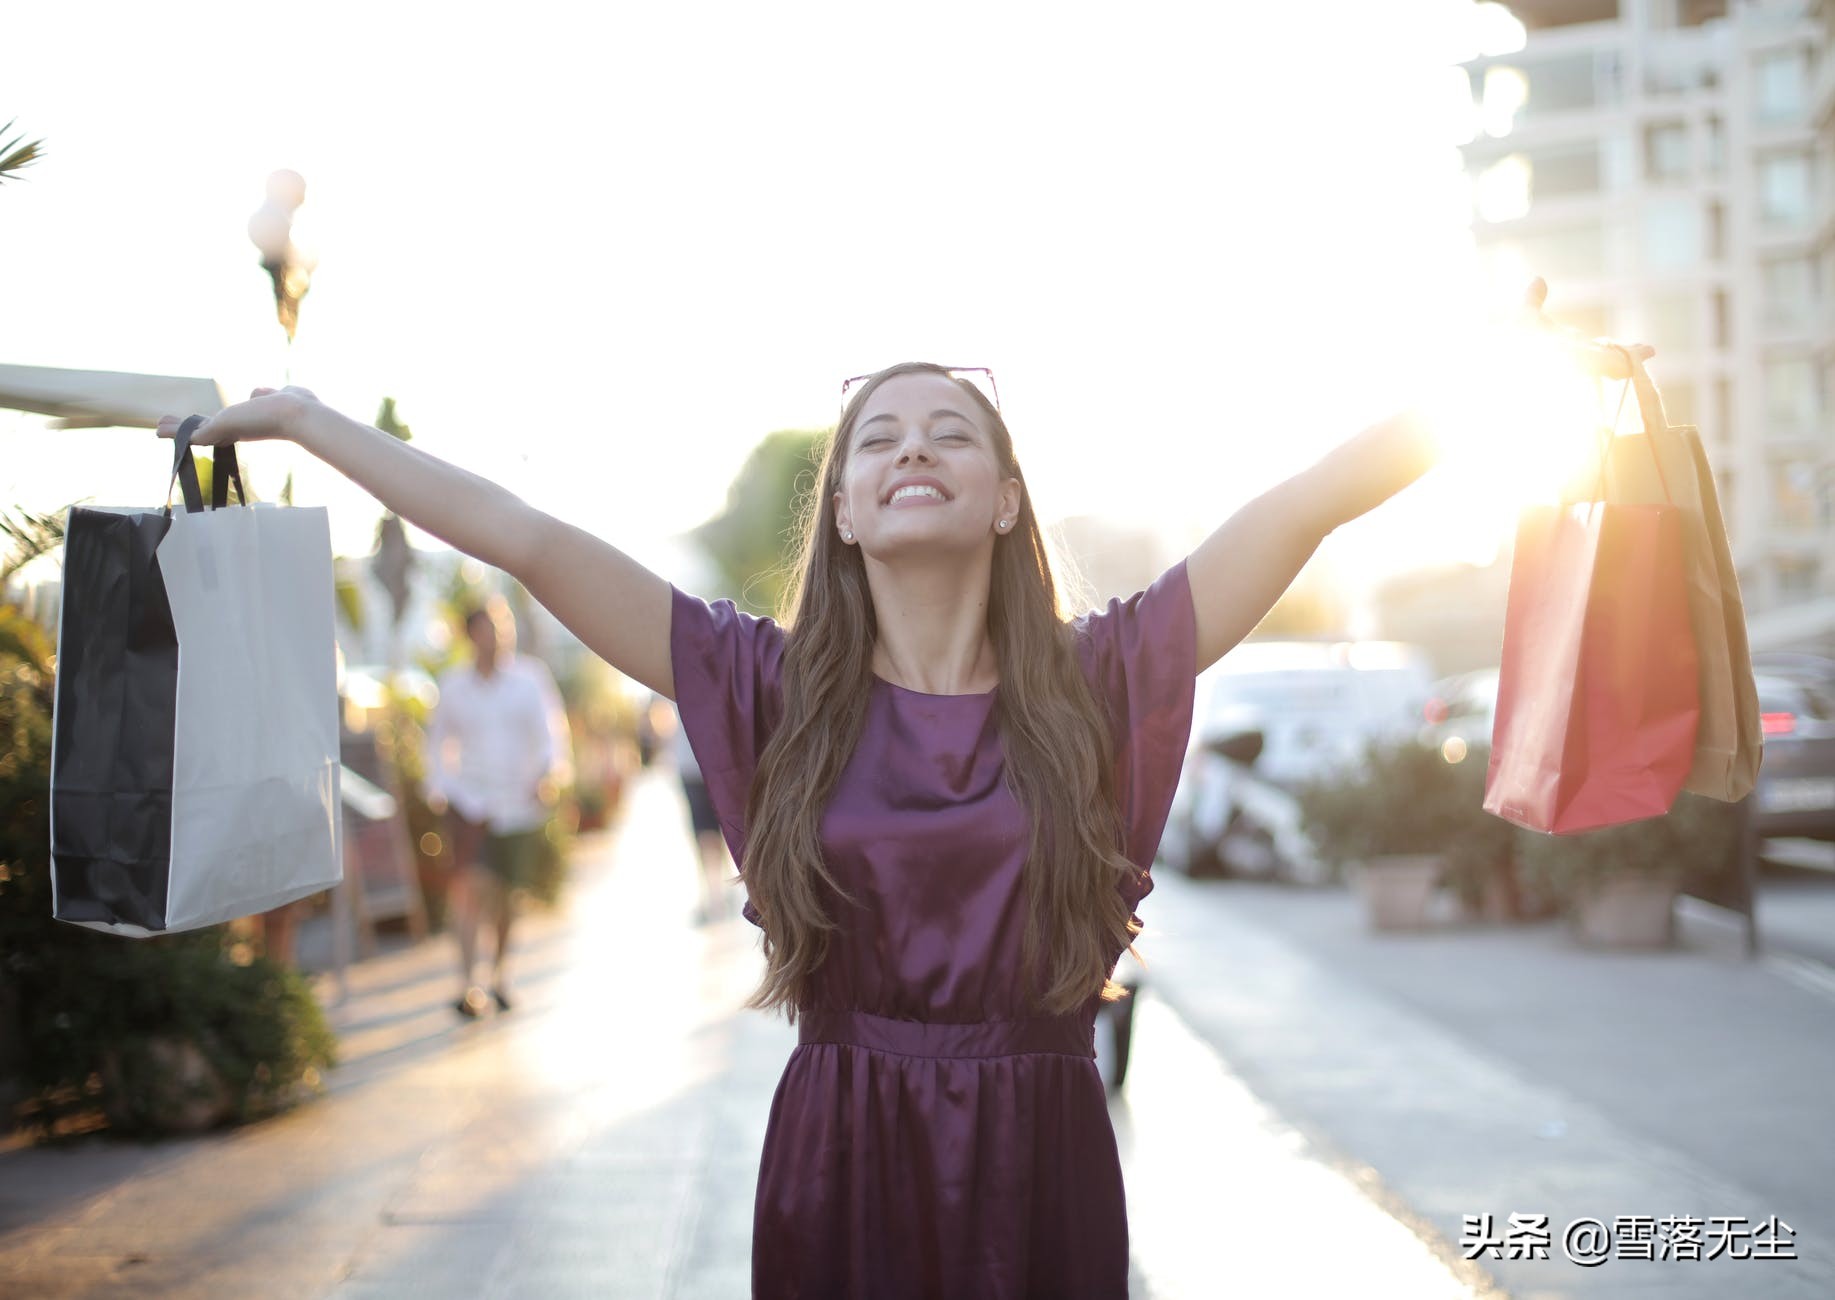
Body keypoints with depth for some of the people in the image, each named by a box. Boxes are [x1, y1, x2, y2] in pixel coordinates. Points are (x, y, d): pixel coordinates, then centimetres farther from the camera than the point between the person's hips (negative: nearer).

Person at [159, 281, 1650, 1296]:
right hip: (838, 1167, 1)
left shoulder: (1096, 679, -1)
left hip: (1042, 1162, 0)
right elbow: (531, 540, -1)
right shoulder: (773, 687, 0)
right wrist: (307, 423, 1)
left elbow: (1308, 502, -4)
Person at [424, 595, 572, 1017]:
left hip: (519, 800, 1)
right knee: (469, 882, -18)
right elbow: (439, 737, 16)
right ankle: (467, 984, -19)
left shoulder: (530, 677, 1)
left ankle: (500, 968, 35)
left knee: (506, 893, 10)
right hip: (469, 796, -1)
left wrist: (551, 772, -18)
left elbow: (552, 727, -1)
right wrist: (436, 786, 5)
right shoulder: (453, 685, 4)